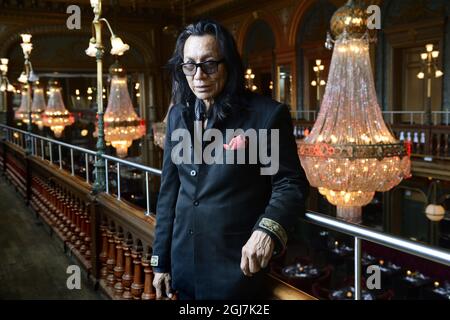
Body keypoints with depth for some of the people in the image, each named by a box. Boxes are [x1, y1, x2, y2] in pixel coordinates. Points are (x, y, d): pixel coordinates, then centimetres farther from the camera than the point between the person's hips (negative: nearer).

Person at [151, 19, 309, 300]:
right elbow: (170, 190, 8)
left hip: (237, 266, -5)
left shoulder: (267, 114, -12)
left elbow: (290, 183, -10)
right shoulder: (178, 115, 5)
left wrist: (269, 228, -30)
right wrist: (161, 261, 8)